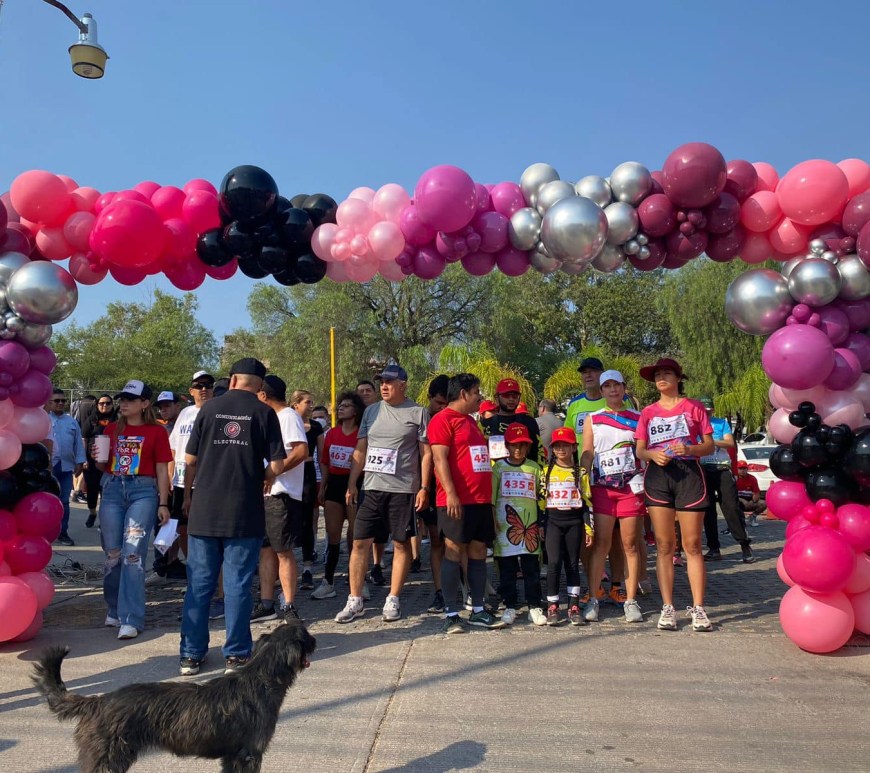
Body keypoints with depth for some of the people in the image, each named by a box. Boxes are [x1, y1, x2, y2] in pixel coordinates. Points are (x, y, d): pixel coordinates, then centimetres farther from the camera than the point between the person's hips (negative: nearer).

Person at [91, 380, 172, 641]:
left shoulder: (156, 432, 0)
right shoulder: (112, 429, 11)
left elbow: (162, 471, 1)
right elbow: (103, 466, 18)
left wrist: (163, 504, -3)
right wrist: (98, 458, -5)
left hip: (143, 491, -4)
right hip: (112, 489, 4)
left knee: (133, 555, -9)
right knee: (113, 554, 9)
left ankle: (131, 619, -6)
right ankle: (114, 609, 28)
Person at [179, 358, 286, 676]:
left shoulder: (209, 408, 3)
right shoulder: (264, 413, -2)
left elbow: (190, 460, 4)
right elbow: (277, 466, -6)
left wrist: (187, 495, 18)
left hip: (204, 509, 2)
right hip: (245, 512, -2)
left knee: (199, 583, 10)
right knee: (237, 584, 6)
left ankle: (191, 654, 17)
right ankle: (236, 654, 13)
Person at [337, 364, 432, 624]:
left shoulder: (418, 413, -1)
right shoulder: (371, 411, 10)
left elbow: (426, 453, -1)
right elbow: (360, 451, 11)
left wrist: (424, 487, -7)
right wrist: (351, 484, 6)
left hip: (404, 489, -3)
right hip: (372, 487, 3)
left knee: (401, 543, 5)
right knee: (360, 542, 3)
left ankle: (393, 600, 18)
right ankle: (354, 601, 13)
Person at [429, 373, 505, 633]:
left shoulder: (470, 421, 21)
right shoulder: (443, 420, -6)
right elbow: (439, 459, -14)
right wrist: (451, 494, -21)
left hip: (481, 499, 8)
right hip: (457, 501, -8)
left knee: (478, 553, 10)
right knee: (454, 553, -3)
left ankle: (478, 611, 17)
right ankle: (451, 614, 3)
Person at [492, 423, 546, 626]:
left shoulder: (534, 468, 9)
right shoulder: (498, 467, 4)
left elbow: (541, 498, 14)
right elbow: (490, 497, 4)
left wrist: (541, 524, 11)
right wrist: (492, 524, -1)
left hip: (530, 527, 1)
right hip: (504, 527, -1)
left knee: (532, 569, 4)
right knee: (507, 570, 5)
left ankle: (535, 607, 14)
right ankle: (510, 607, 16)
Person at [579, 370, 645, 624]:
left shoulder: (638, 418, 9)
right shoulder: (592, 419, 9)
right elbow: (587, 455, 7)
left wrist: (647, 484, -1)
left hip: (632, 486, 0)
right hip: (602, 487, 0)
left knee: (631, 544, 3)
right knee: (601, 544, -1)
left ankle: (631, 600, 10)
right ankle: (592, 599, 4)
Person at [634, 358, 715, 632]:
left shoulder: (694, 407, 7)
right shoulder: (648, 412, 14)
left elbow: (709, 445, 4)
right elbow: (639, 450, 11)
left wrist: (689, 449, -16)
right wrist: (653, 454, -11)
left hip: (688, 475, -2)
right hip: (658, 476, 2)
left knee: (692, 545, -2)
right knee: (664, 545, 2)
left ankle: (698, 608, 4)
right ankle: (667, 607, 7)